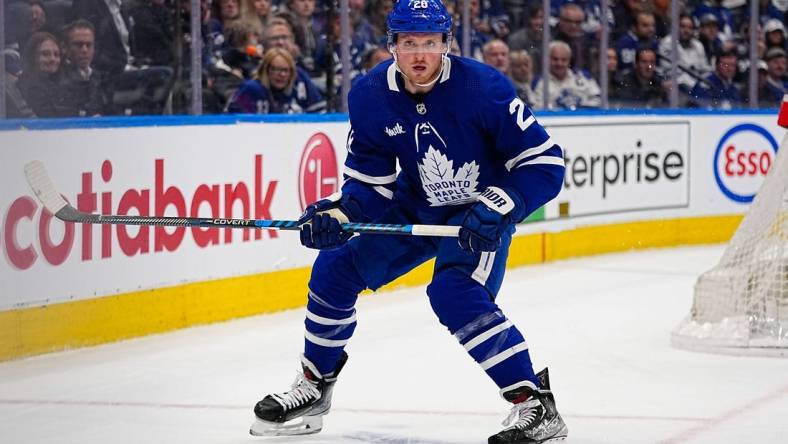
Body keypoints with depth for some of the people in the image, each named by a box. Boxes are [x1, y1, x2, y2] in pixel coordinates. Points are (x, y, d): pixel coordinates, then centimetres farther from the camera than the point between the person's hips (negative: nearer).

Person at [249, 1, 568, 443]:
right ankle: (315, 387, 20)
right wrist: (338, 213, -21)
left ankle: (536, 404, -22)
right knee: (337, 266, 0)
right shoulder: (370, 95, -13)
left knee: (456, 294, -28)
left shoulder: (482, 87, -27)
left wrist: (496, 208, -34)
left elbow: (545, 161, -24)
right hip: (415, 207, 6)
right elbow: (369, 178, -3)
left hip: (481, 212, -6)